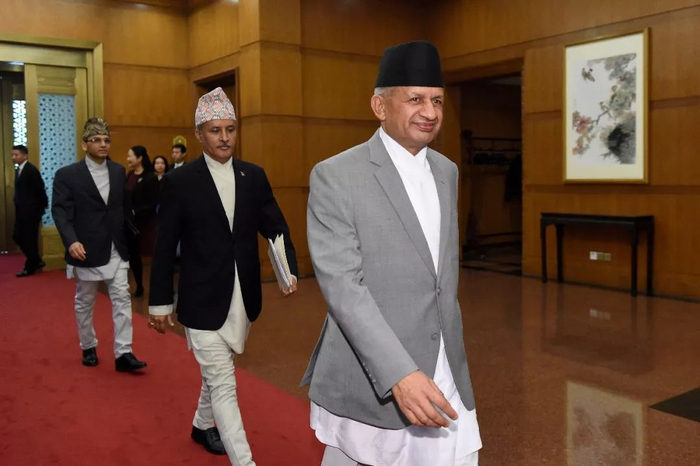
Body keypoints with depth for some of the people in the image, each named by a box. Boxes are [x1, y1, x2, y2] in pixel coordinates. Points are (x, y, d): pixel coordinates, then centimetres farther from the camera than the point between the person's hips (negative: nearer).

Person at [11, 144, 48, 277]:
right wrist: (16, 197, 3)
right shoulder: (18, 170, 12)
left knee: (30, 239, 0)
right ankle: (36, 262, 22)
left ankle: (30, 267, 12)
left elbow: (40, 189, -14)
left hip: (31, 211, -9)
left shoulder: (31, 170, -14)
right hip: (21, 211, 9)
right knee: (17, 236, 11)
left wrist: (43, 206, -8)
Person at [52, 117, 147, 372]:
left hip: (116, 250, 3)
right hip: (86, 250, -3)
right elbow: (60, 211, -13)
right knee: (84, 302, 12)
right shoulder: (67, 175, -6)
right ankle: (88, 347, 29)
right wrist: (71, 241, -28)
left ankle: (123, 353, 1)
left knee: (122, 299, -3)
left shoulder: (119, 171, 7)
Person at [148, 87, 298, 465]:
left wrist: (289, 270, -12)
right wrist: (160, 302, -2)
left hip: (243, 299, 5)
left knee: (215, 372, 24)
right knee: (223, 384, -2)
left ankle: (203, 425, 49)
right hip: (203, 302, -4)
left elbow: (275, 227, 3)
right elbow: (164, 248, -5)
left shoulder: (254, 176, 2)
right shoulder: (179, 182, -8)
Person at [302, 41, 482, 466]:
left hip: (448, 380, 5)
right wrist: (399, 374, -27)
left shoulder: (446, 171, 10)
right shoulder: (335, 176, -11)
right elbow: (341, 285, -19)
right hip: (368, 383, -5)